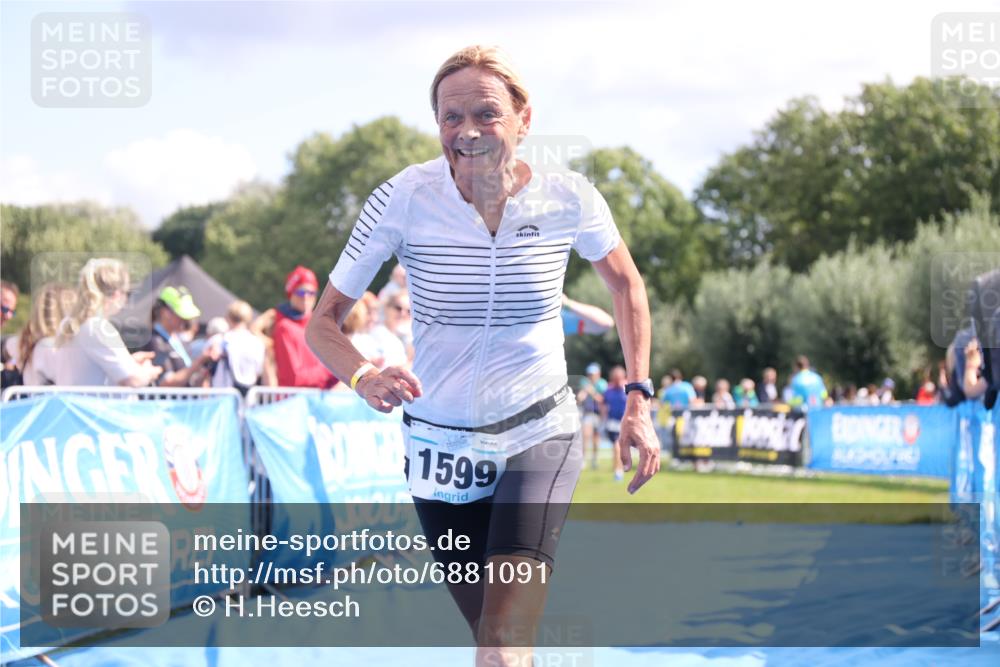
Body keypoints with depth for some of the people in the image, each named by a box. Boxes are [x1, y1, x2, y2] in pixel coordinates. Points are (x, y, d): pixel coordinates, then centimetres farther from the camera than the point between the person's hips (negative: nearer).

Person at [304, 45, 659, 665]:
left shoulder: (568, 198, -11)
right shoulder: (403, 200, -14)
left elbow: (626, 284, 9)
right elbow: (324, 322, -8)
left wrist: (639, 403, 3)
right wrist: (364, 376, -30)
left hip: (540, 435, -1)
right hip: (439, 445, 1)